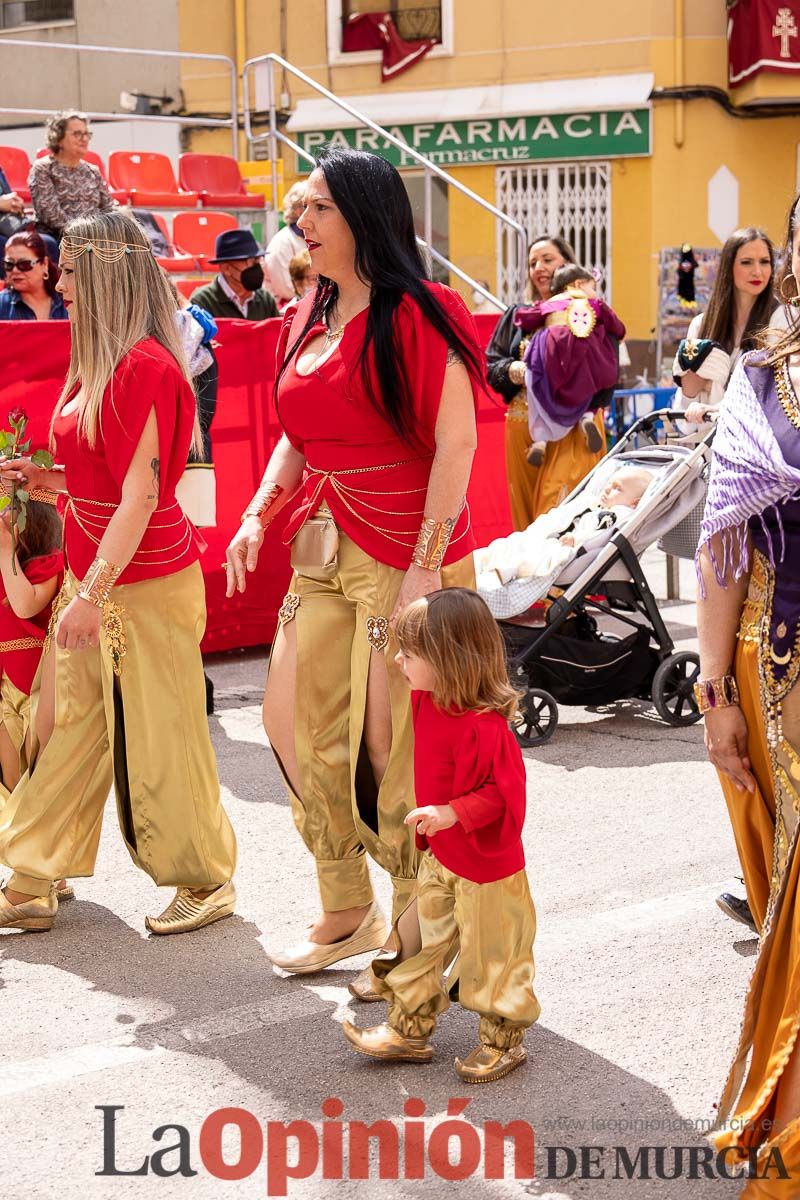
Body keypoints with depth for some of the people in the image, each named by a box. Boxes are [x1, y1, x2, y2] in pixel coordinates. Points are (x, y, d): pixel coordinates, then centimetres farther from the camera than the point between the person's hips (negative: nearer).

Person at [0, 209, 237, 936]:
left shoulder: (145, 366, -17)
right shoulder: (98, 364, 11)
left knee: (156, 740, 2)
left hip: (145, 582, -9)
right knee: (64, 727, 11)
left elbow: (141, 494, -21)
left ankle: (207, 881, 19)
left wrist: (94, 592, -23)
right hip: (94, 575, 9)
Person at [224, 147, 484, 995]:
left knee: (392, 750, -3)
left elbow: (457, 442, -16)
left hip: (405, 557, -8)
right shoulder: (307, 321, 13)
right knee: (293, 723, 10)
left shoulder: (416, 316, -12)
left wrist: (425, 567, -20)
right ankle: (346, 914, 27)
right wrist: (259, 515, 6)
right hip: (323, 554, 8)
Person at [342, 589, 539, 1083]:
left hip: (488, 866, -9)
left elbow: (502, 792, -29)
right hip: (440, 857, 9)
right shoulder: (427, 701, -2)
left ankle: (504, 1042, 25)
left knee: (493, 955, 8)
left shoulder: (484, 727, -30)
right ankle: (408, 1031, 29)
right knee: (422, 941, 16)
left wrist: (452, 814, -35)